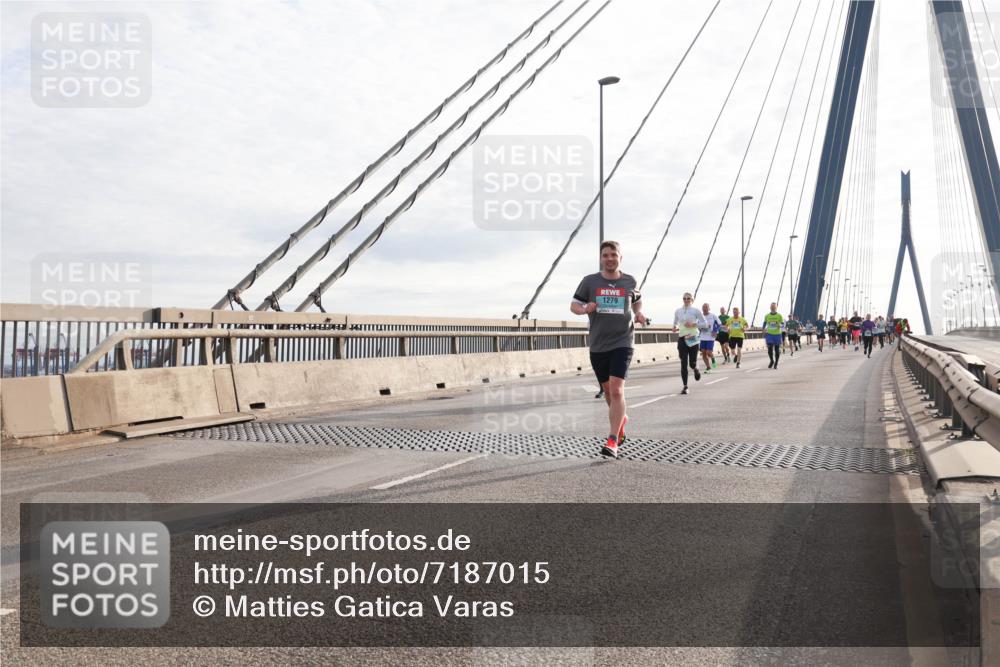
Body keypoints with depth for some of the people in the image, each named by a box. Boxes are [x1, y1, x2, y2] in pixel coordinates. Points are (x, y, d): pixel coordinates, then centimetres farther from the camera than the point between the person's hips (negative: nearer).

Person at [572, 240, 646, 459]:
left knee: (617, 389, -17)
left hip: (622, 342, -2)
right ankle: (621, 418, 46)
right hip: (598, 345, 2)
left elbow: (637, 301, 23)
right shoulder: (590, 281, 1)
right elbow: (574, 305, 6)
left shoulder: (630, 282, 4)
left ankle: (612, 442, -15)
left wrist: (639, 314, 2)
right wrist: (585, 309, -16)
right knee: (608, 390, 15)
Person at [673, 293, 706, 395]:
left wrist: (693, 324, -14)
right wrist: (675, 327, -2)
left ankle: (696, 369, 36)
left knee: (692, 363, -3)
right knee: (684, 363, -5)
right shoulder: (678, 311, 8)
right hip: (682, 339, 2)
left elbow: (704, 323, 0)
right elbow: (675, 322, 20)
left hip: (693, 339, -2)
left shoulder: (696, 311, -1)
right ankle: (685, 386, 0)